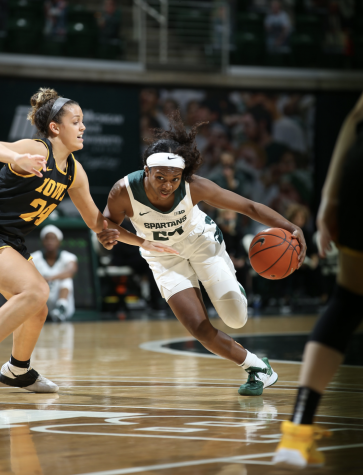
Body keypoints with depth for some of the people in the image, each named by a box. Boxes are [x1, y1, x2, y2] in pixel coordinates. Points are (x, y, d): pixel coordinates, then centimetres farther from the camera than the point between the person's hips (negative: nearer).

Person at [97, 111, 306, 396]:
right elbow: (107, 223, -12)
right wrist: (106, 237, -38)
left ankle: (233, 291, 31)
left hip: (204, 244, 0)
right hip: (165, 258, 1)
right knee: (200, 329, -11)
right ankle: (257, 368, 12)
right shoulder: (124, 192, -32)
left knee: (236, 319, -8)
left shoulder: (193, 187, -32)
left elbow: (248, 206, -27)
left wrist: (291, 229, -39)